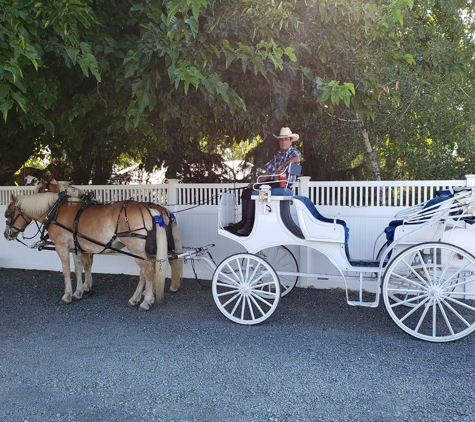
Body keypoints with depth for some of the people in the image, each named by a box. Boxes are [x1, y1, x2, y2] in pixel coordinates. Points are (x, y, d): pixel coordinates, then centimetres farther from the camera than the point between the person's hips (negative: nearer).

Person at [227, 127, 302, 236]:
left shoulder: (294, 152, 0)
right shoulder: (277, 154, 23)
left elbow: (297, 159, -28)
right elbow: (268, 172, 19)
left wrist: (281, 166, -22)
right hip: (271, 182, 9)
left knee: (252, 192, -24)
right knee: (246, 191, -4)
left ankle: (250, 225, -20)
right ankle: (244, 221, -6)